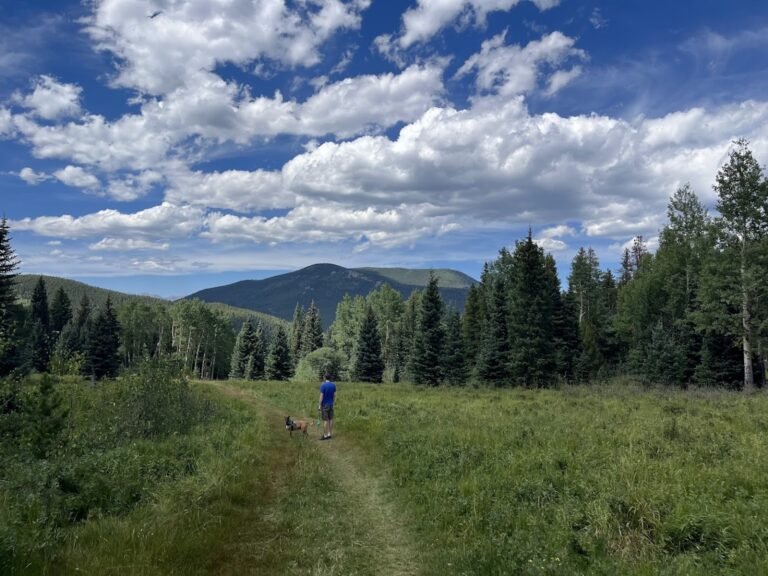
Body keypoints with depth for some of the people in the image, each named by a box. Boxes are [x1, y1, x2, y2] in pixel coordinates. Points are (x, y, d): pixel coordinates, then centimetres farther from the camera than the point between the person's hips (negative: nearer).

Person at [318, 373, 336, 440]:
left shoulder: (323, 385, -14)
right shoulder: (333, 385, 2)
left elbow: (321, 396, -15)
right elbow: (334, 395, 6)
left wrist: (319, 405, -10)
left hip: (325, 405, -5)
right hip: (331, 404, 6)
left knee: (325, 420, -3)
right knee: (331, 419, 8)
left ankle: (325, 435, 1)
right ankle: (329, 434, 14)